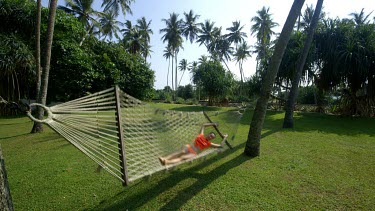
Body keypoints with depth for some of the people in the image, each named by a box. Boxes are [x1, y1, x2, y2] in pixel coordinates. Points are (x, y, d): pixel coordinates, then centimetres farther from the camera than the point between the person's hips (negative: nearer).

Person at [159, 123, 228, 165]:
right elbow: (203, 125, 30)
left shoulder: (209, 144, 14)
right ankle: (164, 158, -55)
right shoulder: (201, 135, 19)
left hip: (193, 154, -1)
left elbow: (221, 146, 13)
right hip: (188, 147, 1)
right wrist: (212, 124, 35)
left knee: (182, 157, -32)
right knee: (182, 152, -35)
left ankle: (167, 162, -59)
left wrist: (224, 138, 20)